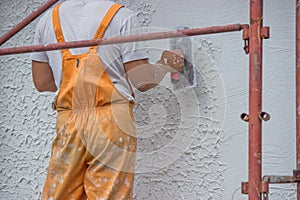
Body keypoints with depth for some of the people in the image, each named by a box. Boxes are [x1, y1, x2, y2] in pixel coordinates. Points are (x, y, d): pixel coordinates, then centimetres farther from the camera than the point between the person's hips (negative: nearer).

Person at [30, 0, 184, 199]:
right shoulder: (122, 16, -2)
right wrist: (166, 64, 15)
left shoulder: (48, 19, 11)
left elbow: (42, 82, 13)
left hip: (67, 121, 4)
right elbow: (142, 81, -4)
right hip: (113, 118, -3)